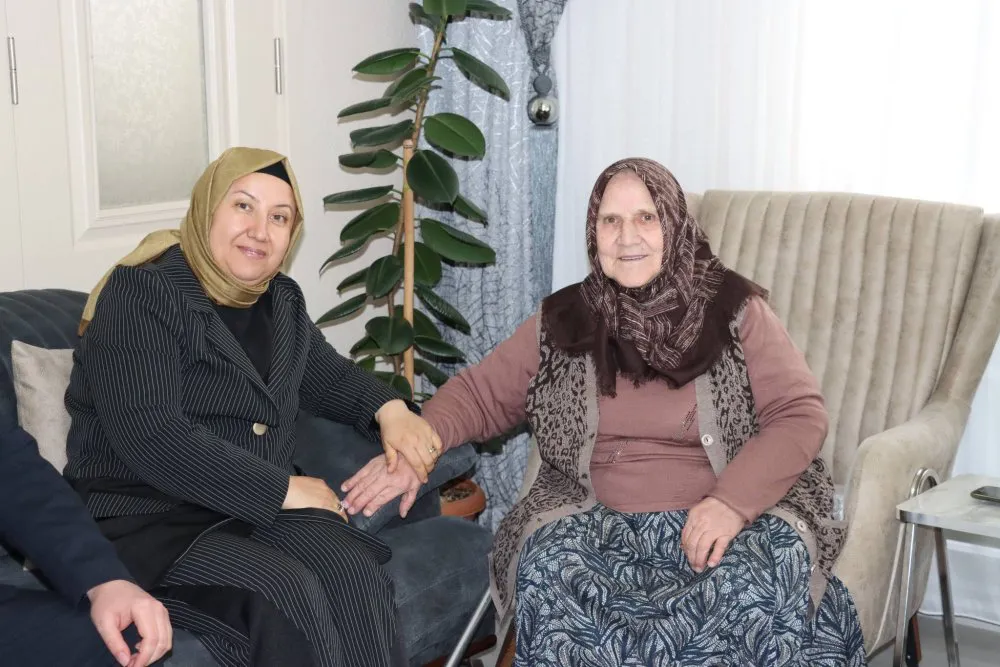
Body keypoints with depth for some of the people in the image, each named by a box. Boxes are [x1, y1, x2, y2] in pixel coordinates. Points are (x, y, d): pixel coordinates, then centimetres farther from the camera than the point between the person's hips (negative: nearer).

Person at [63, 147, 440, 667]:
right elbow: (150, 436, -20)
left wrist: (388, 407, 7)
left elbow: (327, 374, 30)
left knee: (355, 577, -24)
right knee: (288, 594, -31)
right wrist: (282, 489, -17)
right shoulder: (141, 294, -10)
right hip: (150, 521, -6)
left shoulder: (281, 300, 14)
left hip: (263, 509, 6)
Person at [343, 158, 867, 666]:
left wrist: (731, 502, -20)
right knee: (549, 571, -29)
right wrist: (417, 446, -8)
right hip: (600, 523, 2)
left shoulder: (734, 310, 2)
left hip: (740, 515, -1)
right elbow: (480, 394, 13)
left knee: (762, 581, -33)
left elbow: (802, 415, -3)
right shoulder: (562, 321, 9)